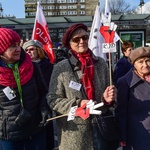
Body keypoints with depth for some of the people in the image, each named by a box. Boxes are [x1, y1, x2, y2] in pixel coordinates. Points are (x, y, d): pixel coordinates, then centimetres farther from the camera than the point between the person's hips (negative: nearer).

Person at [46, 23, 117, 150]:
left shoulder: (101, 63, 2)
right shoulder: (61, 68, -7)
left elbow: (107, 93, 10)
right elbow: (53, 100, -6)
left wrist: (107, 98, -12)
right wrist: (78, 104, -18)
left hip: (101, 127, 3)